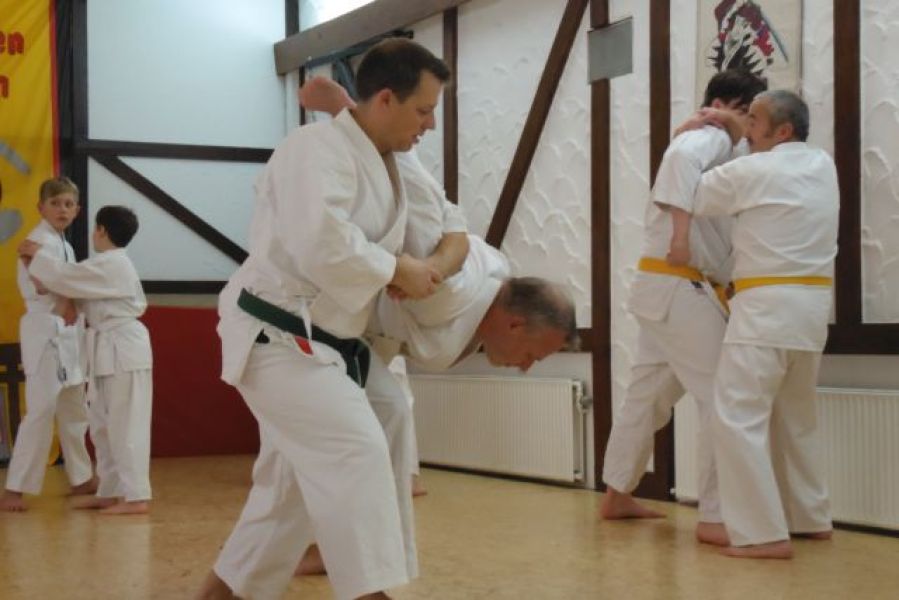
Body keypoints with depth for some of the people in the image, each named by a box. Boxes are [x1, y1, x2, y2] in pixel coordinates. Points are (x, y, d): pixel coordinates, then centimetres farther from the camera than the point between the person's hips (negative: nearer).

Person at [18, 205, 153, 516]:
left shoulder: (109, 264, -15)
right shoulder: (116, 264, 17)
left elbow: (65, 278, -15)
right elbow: (78, 285, 18)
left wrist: (37, 254, -1)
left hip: (122, 350, -10)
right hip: (112, 350, 10)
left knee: (125, 426, -8)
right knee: (104, 426, 15)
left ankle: (136, 496, -5)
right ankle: (110, 492, 21)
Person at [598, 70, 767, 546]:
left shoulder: (718, 152, 21)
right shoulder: (710, 138, -9)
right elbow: (680, 158, -32)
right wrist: (680, 230, -34)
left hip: (669, 288, 10)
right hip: (679, 289, -10)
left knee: (648, 395, 17)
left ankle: (616, 496, 29)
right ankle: (715, 519, -8)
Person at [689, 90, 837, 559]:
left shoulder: (751, 172, -10)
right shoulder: (823, 166, 10)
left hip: (767, 307, -8)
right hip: (812, 305, 8)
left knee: (740, 419, -7)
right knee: (796, 418, 21)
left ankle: (765, 534, -11)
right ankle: (810, 517, 30)